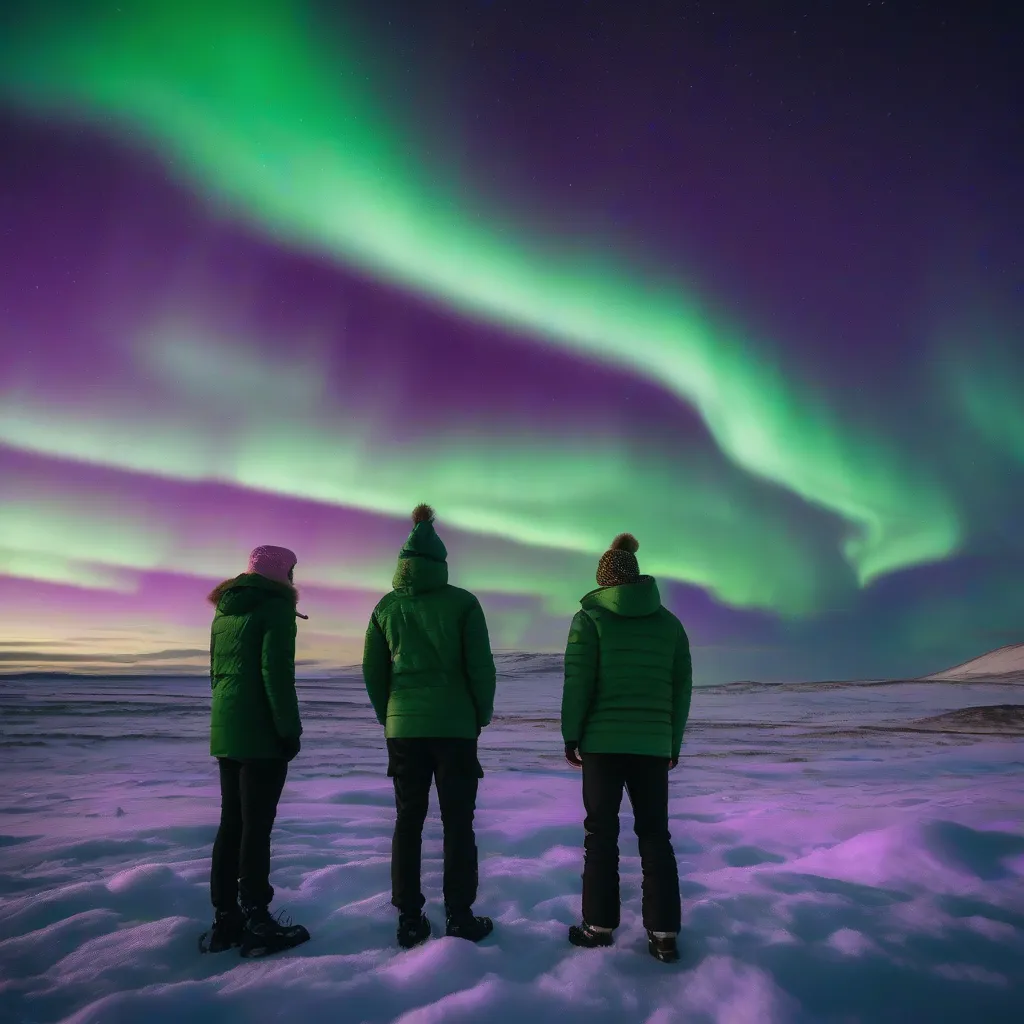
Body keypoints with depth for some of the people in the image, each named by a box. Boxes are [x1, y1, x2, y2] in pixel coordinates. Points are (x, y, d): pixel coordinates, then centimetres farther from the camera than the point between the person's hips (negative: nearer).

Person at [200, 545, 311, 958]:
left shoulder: (225, 610, 16)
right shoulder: (275, 607, -10)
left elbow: (217, 672, 19)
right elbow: (276, 673, -18)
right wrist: (289, 728, -14)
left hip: (226, 731, 8)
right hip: (261, 733, -8)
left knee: (231, 823, 14)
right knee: (256, 825, -2)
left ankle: (225, 919, 20)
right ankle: (256, 922, 5)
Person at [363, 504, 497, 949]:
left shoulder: (387, 605, 2)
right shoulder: (462, 602, -6)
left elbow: (372, 670, 5)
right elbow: (481, 666, -7)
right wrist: (482, 716, 7)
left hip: (402, 727, 3)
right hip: (455, 725, -2)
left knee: (408, 819, 12)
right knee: (457, 820, 8)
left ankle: (409, 920, 17)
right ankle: (459, 917, 13)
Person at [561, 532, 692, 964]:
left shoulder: (589, 617, -4)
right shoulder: (669, 622, 8)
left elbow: (577, 682, -8)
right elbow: (681, 688, 9)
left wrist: (570, 736, 0)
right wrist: (674, 742, 16)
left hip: (602, 742, -3)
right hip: (653, 745, 3)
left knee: (601, 832, 8)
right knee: (655, 834, 10)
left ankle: (599, 925, 15)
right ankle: (663, 934, 11)